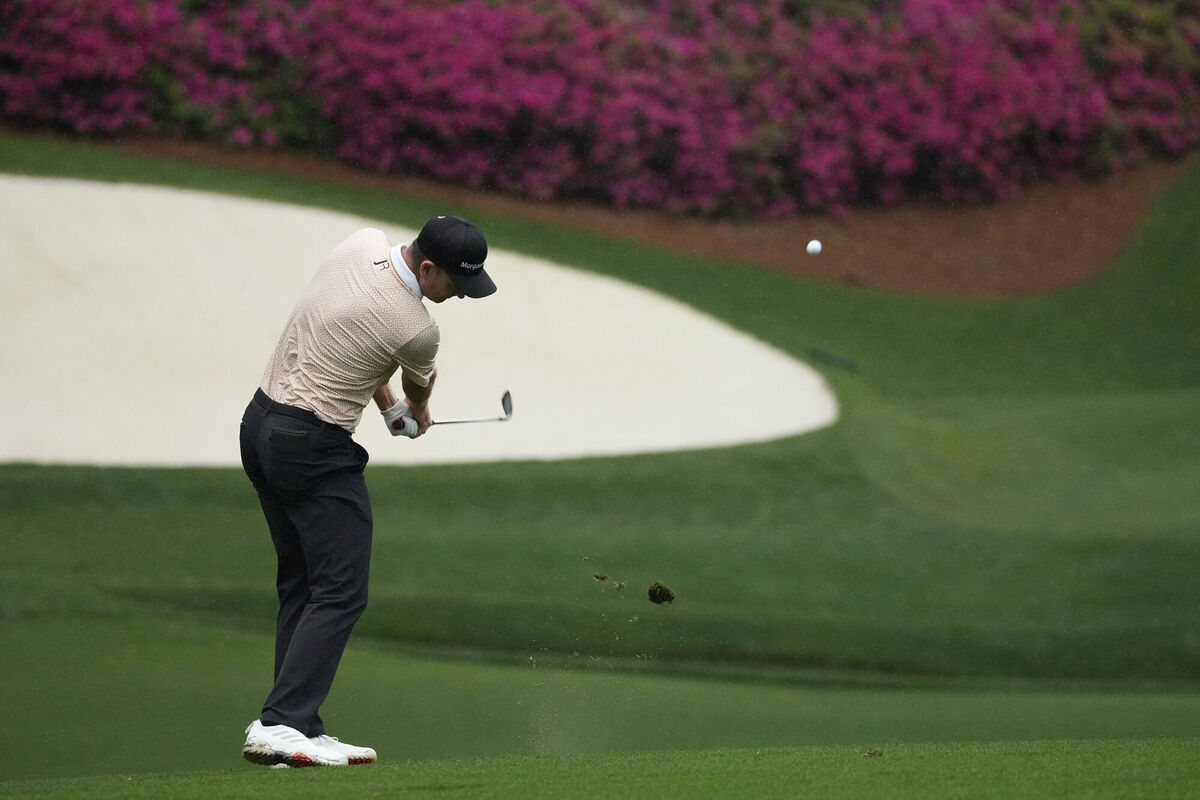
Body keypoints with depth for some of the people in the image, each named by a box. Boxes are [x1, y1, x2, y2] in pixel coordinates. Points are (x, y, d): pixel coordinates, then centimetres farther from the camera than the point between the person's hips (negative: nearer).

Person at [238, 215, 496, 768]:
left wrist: (387, 402, 18)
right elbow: (419, 388, 7)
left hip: (261, 423, 9)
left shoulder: (362, 243, 0)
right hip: (315, 448, -9)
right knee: (341, 591, -7)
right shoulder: (416, 329, -18)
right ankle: (279, 725, -17)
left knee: (300, 585, 12)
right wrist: (416, 412, 31)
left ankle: (298, 728, 9)